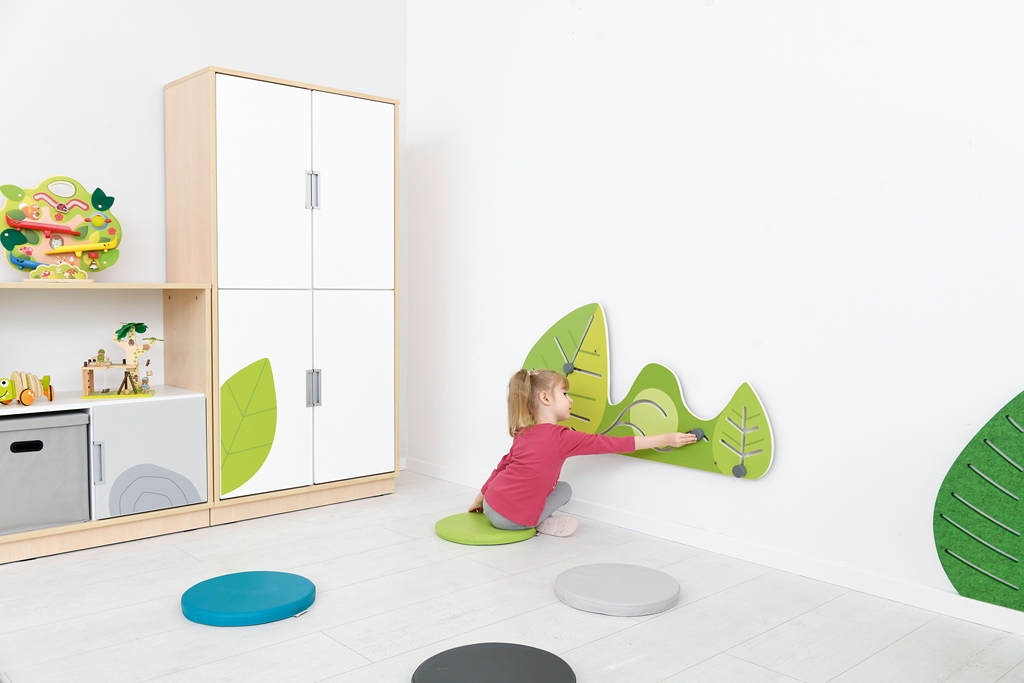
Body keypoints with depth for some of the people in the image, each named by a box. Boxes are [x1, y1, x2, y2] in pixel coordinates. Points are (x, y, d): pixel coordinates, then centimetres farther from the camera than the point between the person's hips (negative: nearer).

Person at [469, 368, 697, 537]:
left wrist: (479, 500, 27)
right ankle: (541, 525, -3)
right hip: (511, 519, -6)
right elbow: (612, 444, -11)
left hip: (490, 505, 6)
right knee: (564, 489, 13)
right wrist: (666, 439, -7)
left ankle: (540, 521, 7)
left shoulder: (523, 435, 9)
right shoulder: (562, 438, -11)